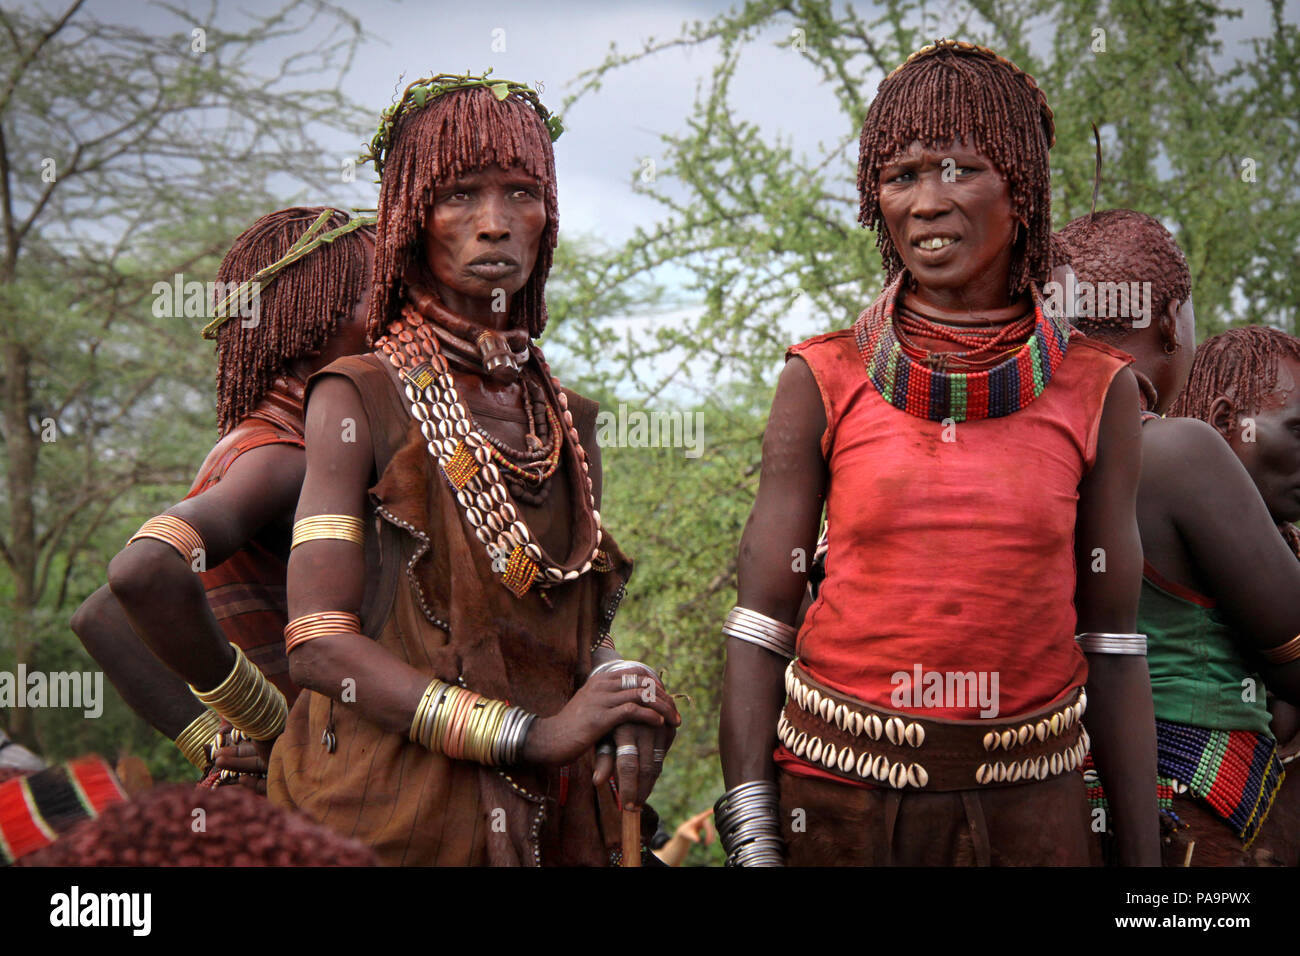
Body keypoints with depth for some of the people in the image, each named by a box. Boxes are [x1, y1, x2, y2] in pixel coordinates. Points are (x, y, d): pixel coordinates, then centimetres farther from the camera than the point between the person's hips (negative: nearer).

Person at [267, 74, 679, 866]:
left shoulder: (568, 419, 9)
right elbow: (320, 644, -14)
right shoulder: (360, 399, -7)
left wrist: (626, 696, -6)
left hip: (552, 819, 5)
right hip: (396, 817, -5)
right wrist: (529, 733, -19)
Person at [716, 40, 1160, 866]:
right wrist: (751, 840, -8)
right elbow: (760, 620, -2)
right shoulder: (823, 382, -2)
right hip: (836, 796, 0)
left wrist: (1142, 854, 2)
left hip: (1026, 805, 1)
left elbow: (1113, 643, 3)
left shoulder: (1097, 391, 0)